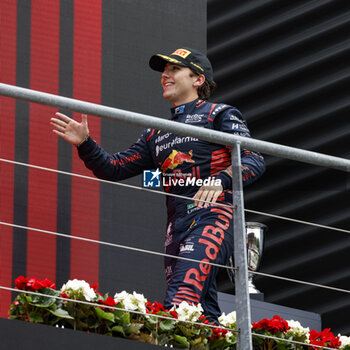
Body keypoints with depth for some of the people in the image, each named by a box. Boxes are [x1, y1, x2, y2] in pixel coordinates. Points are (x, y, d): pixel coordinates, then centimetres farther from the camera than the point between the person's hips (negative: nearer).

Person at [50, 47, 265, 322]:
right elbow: (116, 168, 25)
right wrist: (84, 143, 8)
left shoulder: (220, 115, 9)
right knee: (202, 312, -3)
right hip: (177, 225, 6)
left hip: (213, 215, -6)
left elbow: (254, 160, -3)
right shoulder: (157, 133, 28)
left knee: (180, 300, -27)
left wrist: (221, 179, -23)